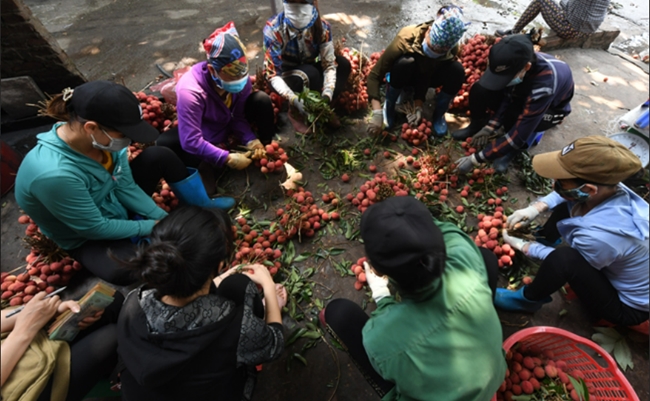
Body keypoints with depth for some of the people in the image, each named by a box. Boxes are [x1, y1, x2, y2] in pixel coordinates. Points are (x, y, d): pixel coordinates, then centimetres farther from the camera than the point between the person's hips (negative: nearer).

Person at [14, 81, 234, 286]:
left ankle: (203, 207, 12)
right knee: (130, 273, -35)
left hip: (116, 202, 6)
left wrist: (166, 219, -14)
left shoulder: (102, 137, -20)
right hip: (88, 238, -6)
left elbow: (126, 187, -9)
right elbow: (94, 228, -27)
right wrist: (152, 226, -19)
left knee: (160, 156, -5)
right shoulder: (53, 174, -39)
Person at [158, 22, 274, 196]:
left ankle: (265, 150, -7)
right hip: (203, 133, -3)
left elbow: (239, 117, -14)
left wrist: (251, 140, -31)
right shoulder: (190, 91, -35)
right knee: (164, 144, -34)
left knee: (262, 100, -22)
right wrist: (227, 158, -41)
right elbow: (191, 141, -36)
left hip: (228, 123, 3)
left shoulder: (240, 76, -22)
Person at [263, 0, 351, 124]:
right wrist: (293, 99, -42)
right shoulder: (274, 29, -25)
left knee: (343, 64, -19)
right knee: (310, 74, -36)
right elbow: (271, 72, -28)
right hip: (287, 76, -4)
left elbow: (329, 64, -19)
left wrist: (326, 96, -37)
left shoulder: (322, 26, -17)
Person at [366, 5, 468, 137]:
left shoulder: (452, 49, -27)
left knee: (457, 70, -28)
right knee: (404, 64, -39)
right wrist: (377, 114, -48)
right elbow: (374, 75, -39)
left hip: (428, 75, 2)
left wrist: (418, 107, -36)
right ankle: (389, 105, -14)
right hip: (405, 75, -2)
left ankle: (439, 114, -6)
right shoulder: (406, 38, -37)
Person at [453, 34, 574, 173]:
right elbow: (506, 98, -11)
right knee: (479, 90, -19)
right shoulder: (515, 62, -28)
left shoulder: (543, 84, -44)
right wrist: (490, 127, -23)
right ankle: (477, 125, 6)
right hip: (522, 95, 5)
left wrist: (477, 158, -41)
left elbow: (519, 135, -42)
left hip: (552, 108, -5)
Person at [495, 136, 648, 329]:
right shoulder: (609, 186, -23)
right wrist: (537, 207, -12)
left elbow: (565, 261, -20)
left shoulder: (599, 236, -42)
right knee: (566, 206, 4)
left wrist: (523, 246, -9)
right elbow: (566, 193, 1)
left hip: (627, 306, -7)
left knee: (563, 258, -36)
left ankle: (527, 300, -7)